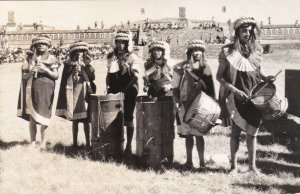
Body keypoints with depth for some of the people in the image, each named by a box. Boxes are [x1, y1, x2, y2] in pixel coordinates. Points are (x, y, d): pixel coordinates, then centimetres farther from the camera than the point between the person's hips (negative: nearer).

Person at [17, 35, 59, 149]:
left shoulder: (51, 59, 9)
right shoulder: (30, 59, 12)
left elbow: (56, 76, 3)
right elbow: (24, 76, 11)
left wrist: (45, 69, -10)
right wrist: (31, 72, -8)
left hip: (46, 90, -2)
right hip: (33, 89, 2)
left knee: (44, 116, -9)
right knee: (32, 117, -2)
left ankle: (43, 142, -5)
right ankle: (33, 142, 1)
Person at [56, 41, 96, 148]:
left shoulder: (87, 64, 11)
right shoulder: (69, 63, 7)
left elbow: (92, 77, -2)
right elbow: (65, 76, -7)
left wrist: (85, 66, -9)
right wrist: (73, 65, -11)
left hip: (85, 93, 1)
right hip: (73, 93, 0)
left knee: (86, 119, -2)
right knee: (74, 119, 2)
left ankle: (87, 143, 2)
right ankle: (74, 142, 9)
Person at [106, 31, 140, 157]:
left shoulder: (133, 57, -4)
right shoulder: (112, 56, 9)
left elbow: (135, 76, -12)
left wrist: (125, 89, -19)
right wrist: (108, 86, 2)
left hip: (129, 91, -4)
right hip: (114, 91, 4)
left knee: (128, 118, 0)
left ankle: (128, 146, 6)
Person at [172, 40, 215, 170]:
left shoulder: (205, 67, 5)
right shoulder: (181, 68, 2)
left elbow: (209, 86, 6)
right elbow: (175, 87, 4)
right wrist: (177, 101, -4)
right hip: (185, 105, 0)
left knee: (198, 134, -2)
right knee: (188, 134, 8)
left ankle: (202, 161, 3)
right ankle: (189, 161, 18)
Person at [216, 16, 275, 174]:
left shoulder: (256, 50, 3)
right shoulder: (228, 52, -9)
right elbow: (219, 76, -7)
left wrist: (265, 77, -5)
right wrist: (235, 90, -16)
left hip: (254, 97, 3)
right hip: (235, 98, -3)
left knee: (252, 132, 7)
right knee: (235, 132, 4)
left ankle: (252, 165, 19)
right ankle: (234, 166, 16)